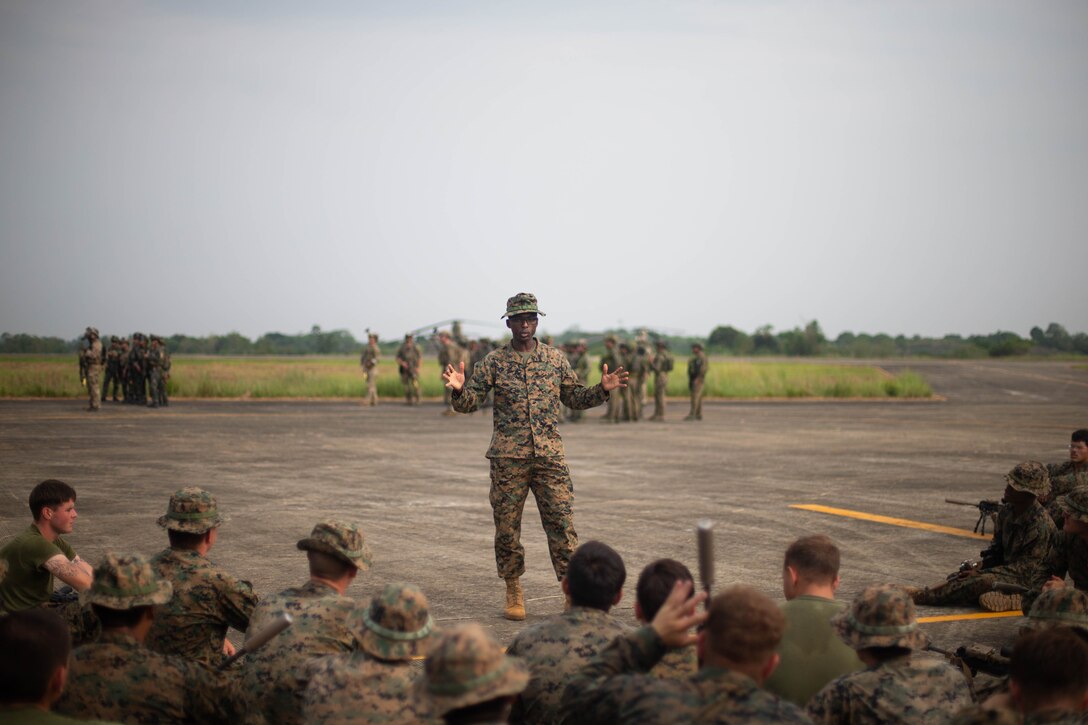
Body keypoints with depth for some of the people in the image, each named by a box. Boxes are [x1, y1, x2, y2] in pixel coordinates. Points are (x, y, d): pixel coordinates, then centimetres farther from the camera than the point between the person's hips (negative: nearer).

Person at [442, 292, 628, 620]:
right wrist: (458, 389, -20)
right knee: (507, 526, 4)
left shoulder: (555, 359, 9)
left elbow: (574, 398, 17)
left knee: (561, 523, -4)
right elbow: (469, 403, 2)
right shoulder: (494, 362, 3)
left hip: (550, 455, 1)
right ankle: (514, 591, 19)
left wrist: (602, 389, 1)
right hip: (508, 458, -1)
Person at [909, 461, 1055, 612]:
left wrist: (982, 572, -22)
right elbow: (996, 547, 14)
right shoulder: (1006, 511, 3)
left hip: (1028, 579, -9)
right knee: (961, 576, -8)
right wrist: (980, 567, -6)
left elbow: (1026, 567, -21)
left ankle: (921, 596, -33)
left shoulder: (1041, 525, -22)